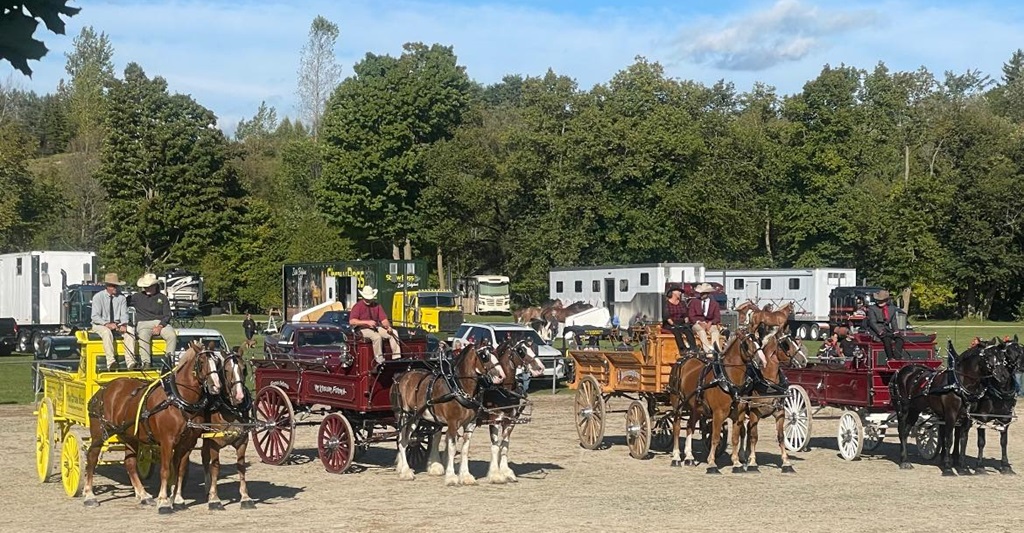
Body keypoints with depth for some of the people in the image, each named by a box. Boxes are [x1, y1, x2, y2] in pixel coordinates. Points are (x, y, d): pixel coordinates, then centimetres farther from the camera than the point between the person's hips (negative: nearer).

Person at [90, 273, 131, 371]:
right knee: (107, 332, -37)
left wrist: (123, 325, -22)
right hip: (100, 325, -3)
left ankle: (131, 362, -35)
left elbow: (124, 315, 0)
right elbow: (95, 317, -12)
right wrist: (107, 324, -27)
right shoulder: (98, 297, -6)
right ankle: (111, 362, -47)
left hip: (117, 324, 3)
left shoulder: (121, 298, 4)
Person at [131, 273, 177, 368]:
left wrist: (160, 326, -10)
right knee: (143, 337, -36)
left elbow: (167, 315, 6)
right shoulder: (137, 297, 17)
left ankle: (170, 360, -29)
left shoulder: (162, 298, 14)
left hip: (161, 323, 1)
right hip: (143, 324, -1)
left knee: (172, 335, -31)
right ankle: (146, 363, -42)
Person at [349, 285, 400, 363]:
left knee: (393, 334, -16)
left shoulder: (376, 305, 11)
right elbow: (352, 321, -15)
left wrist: (388, 327, -18)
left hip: (376, 327, 5)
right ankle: (379, 360, -30)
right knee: (377, 337, -35)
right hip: (364, 329, -5)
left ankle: (396, 357, -19)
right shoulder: (358, 306, -3)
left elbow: (383, 319, 5)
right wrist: (367, 322, -24)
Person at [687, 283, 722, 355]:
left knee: (715, 329, -32)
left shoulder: (714, 304, 14)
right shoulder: (694, 302, 13)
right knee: (701, 329, -36)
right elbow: (691, 316, 3)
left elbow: (717, 318, 4)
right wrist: (699, 322, -16)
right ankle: (708, 349, -54)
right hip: (697, 324, -2)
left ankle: (716, 348, -51)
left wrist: (710, 323, -18)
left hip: (709, 324, 2)